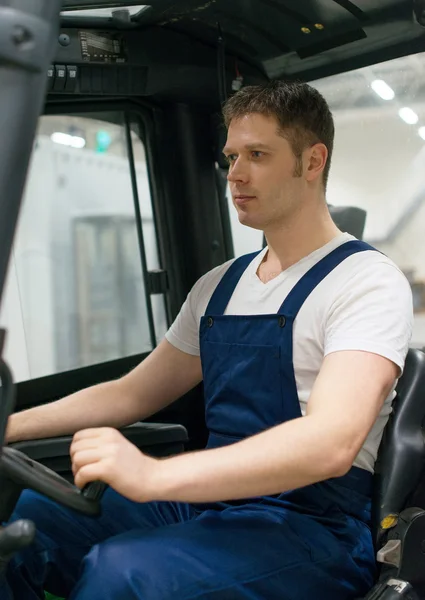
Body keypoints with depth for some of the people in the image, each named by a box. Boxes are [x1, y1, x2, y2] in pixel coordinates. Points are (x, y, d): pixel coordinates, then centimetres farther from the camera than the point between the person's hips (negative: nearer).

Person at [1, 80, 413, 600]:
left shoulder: (367, 280, -9)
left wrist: (154, 475, -36)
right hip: (205, 503, 6)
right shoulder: (219, 286, 14)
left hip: (310, 530, -6)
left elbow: (332, 443, -25)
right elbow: (135, 393, 19)